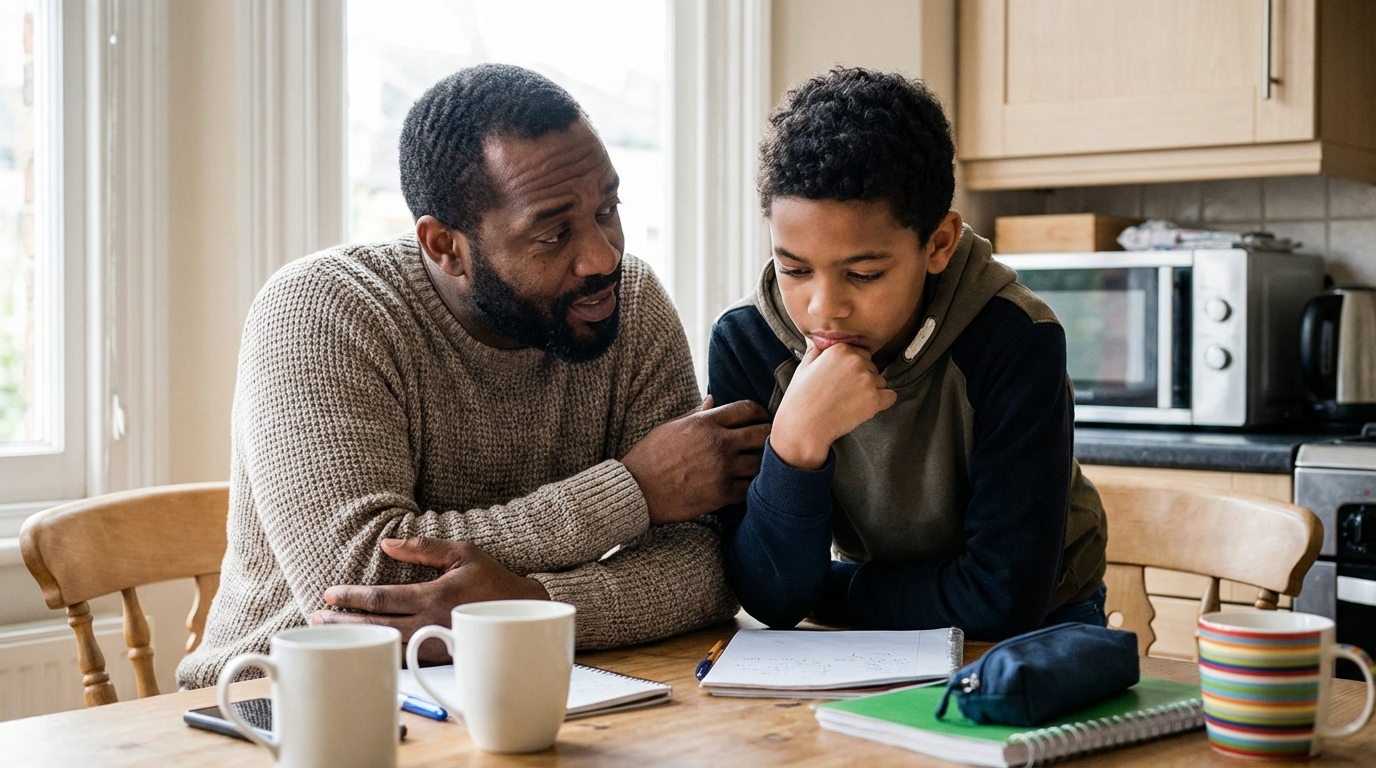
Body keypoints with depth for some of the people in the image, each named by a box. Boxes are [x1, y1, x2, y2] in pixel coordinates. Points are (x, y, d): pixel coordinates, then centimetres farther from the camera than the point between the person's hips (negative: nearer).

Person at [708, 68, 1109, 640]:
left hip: (1036, 628, -1)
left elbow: (1003, 597, -23)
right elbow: (770, 599, -17)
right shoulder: (745, 345, -15)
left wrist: (823, 592, -14)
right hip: (869, 636, 2)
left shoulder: (1016, 341, -24)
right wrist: (797, 442, -32)